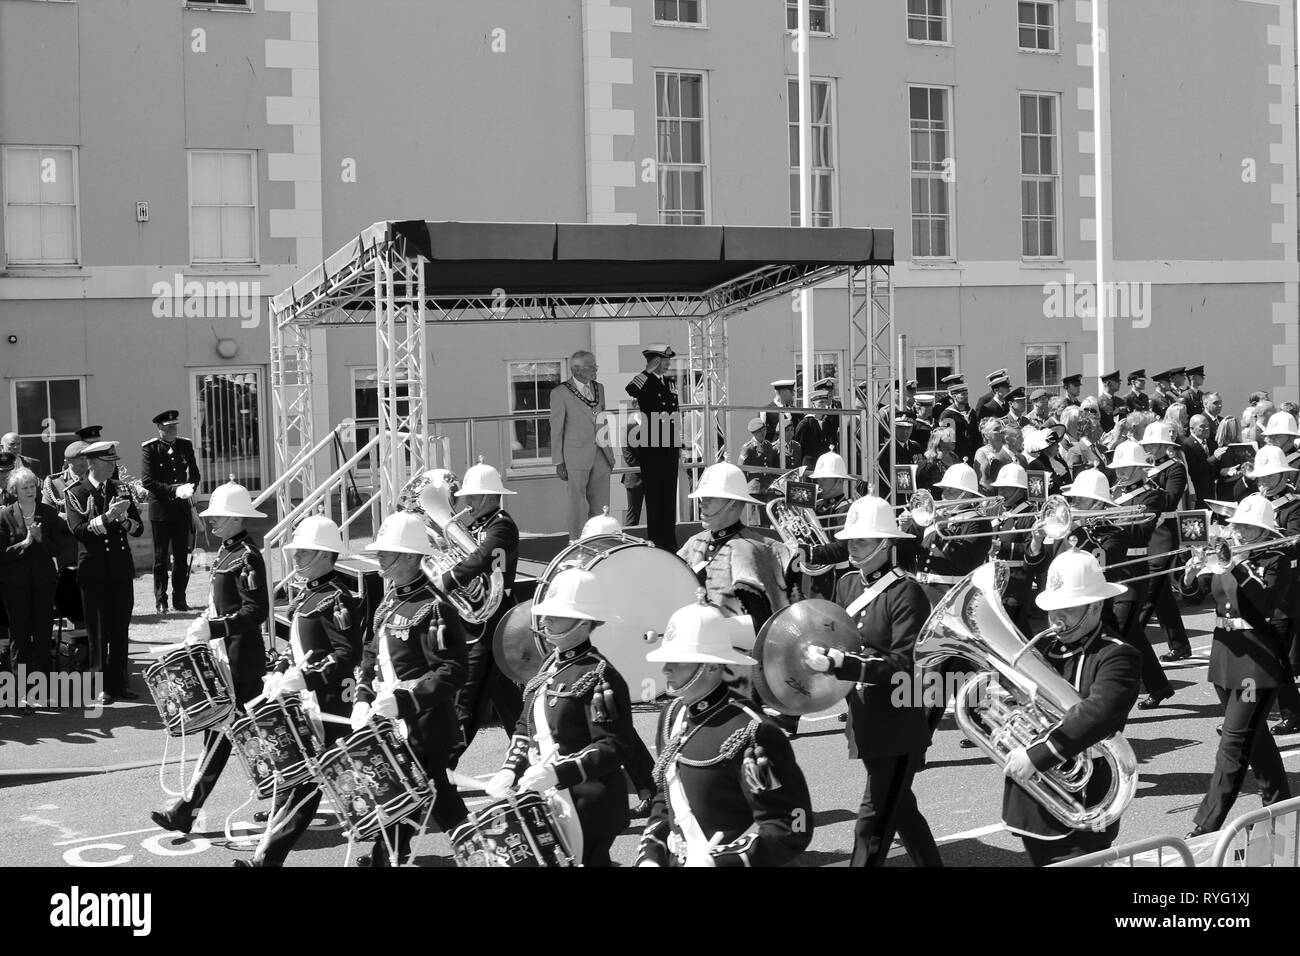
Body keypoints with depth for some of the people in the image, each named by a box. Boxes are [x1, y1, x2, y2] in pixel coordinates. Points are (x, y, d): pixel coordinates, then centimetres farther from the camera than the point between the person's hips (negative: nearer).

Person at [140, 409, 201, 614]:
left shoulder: (185, 446, 9)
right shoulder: (149, 449, -4)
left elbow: (194, 474, 13)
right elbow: (147, 481, -10)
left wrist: (189, 488, -9)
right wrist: (174, 490, -18)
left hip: (182, 508, 4)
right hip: (160, 509, -4)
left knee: (182, 556, 5)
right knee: (160, 557, 1)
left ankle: (179, 599, 12)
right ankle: (161, 601, 7)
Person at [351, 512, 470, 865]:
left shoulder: (433, 609, -16)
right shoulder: (389, 601, 12)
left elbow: (452, 673, -21)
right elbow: (372, 654, 20)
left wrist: (402, 701, -25)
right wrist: (363, 699, 5)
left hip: (423, 727, -8)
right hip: (387, 719, 8)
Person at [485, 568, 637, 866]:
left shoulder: (599, 676, -14)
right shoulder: (550, 665, 12)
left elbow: (616, 747, -20)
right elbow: (527, 727, 19)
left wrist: (558, 773, -27)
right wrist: (510, 770, 3)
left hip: (587, 810, -8)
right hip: (549, 804, 8)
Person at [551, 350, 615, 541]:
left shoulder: (599, 388, 13)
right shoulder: (560, 393, -4)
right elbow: (556, 430, -3)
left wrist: (610, 454, 15)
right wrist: (559, 462, -6)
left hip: (601, 454, 5)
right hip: (577, 456, -5)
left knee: (601, 506, 6)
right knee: (578, 505, -4)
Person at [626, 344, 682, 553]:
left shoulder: (670, 384, 15)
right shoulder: (643, 382, -6)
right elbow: (629, 391, -31)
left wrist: (679, 442, 19)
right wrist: (649, 371, -24)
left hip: (670, 446, 7)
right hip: (650, 446, -7)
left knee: (670, 494, 9)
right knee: (654, 494, -3)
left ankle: (670, 540, 15)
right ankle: (655, 541, 2)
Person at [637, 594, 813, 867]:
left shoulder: (751, 733, -21)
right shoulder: (673, 714, 3)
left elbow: (792, 828, -21)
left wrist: (718, 861, -25)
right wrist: (650, 855, 2)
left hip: (721, 860, -7)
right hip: (674, 860, 7)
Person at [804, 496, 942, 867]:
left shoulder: (906, 593, -15)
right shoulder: (848, 584, 7)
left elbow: (904, 665, -22)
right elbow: (835, 636, 14)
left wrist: (841, 663, -30)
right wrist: (820, 652, -9)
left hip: (899, 727, -8)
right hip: (865, 721, 8)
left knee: (873, 823, -7)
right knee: (899, 808, 22)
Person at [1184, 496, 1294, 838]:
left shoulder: (1276, 561, -5)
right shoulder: (1227, 556, 11)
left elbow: (1263, 602, -21)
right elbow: (1193, 591, 5)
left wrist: (1239, 569, -26)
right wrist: (1192, 574, -15)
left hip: (1257, 659, -7)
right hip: (1225, 653, 7)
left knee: (1234, 742, -9)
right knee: (1254, 735, 19)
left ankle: (1206, 825, -12)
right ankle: (1279, 802, 35)